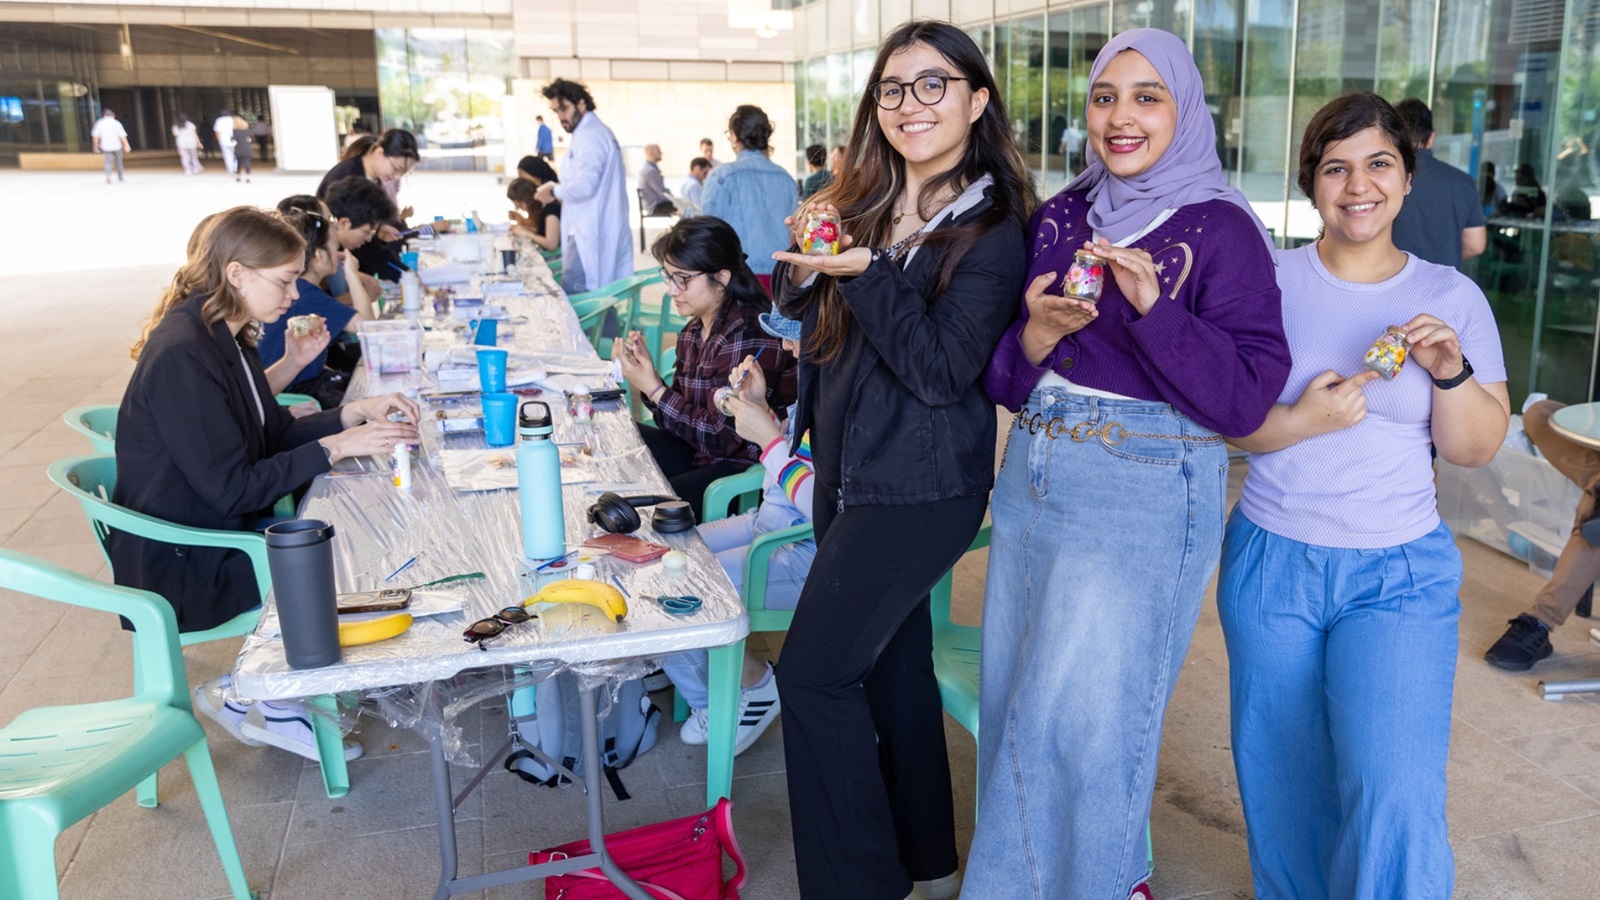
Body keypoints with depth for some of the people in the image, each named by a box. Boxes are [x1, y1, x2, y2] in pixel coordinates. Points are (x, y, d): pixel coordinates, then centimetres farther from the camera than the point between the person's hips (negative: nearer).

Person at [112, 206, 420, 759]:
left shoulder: (224, 337, 5)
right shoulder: (182, 356, -25)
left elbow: (274, 433, 12)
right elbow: (233, 489, -26)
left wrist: (356, 413, -1)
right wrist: (337, 447, -23)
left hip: (222, 527, 9)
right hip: (180, 564, -9)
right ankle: (245, 699, 5)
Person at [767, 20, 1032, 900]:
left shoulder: (989, 231, -13)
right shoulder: (861, 200, 7)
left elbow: (941, 372, -20)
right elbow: (793, 301, 10)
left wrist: (865, 271, -24)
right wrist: (805, 254, -10)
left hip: (918, 489, -7)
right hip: (849, 468, 8)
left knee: (814, 674, -6)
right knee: (893, 658, 17)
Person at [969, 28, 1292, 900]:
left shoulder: (1220, 230, -7)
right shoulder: (1059, 216, 8)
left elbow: (1245, 399, -14)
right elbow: (1004, 380, 8)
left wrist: (1152, 306, -23)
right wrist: (1038, 332, -13)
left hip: (1148, 497, -5)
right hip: (1033, 477, 6)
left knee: (1087, 720, 1)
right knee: (1014, 703, 14)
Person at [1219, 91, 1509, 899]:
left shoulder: (1452, 296, 1)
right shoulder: (1270, 282, -2)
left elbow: (1476, 448, 1)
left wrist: (1451, 373, -16)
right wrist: (1300, 422, -20)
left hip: (1400, 574, 0)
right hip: (1271, 560, 0)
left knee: (1397, 794, -13)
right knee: (1282, 783, 14)